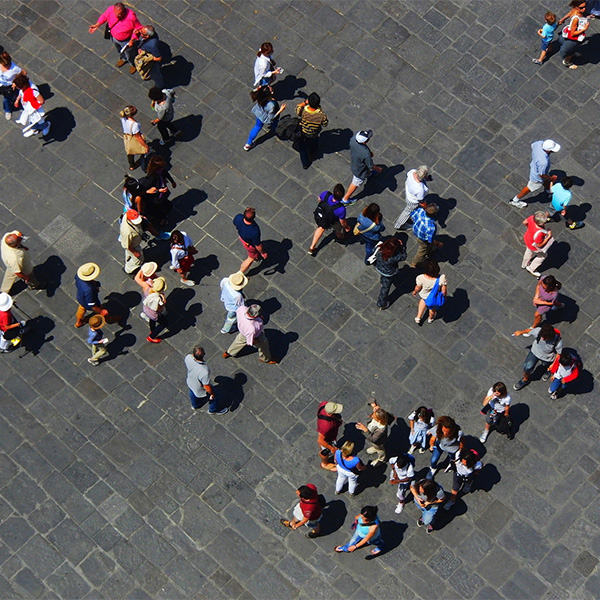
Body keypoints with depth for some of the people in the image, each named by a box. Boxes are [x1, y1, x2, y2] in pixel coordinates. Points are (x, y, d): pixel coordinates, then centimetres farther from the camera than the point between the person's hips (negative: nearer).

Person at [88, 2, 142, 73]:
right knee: (119, 50, 35)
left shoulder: (131, 17, -41)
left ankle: (133, 64, 59)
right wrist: (97, 25, -10)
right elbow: (104, 16, -6)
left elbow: (138, 28, -24)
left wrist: (132, 39, -27)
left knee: (129, 54, 25)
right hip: (114, 37, 4)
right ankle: (123, 59, 69)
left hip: (126, 41, -4)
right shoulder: (110, 10, -29)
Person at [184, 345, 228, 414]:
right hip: (201, 390, -5)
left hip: (190, 383, 5)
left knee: (193, 394, 37)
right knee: (213, 397, 27)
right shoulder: (204, 372, -48)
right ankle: (213, 410, 57)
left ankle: (195, 406, 70)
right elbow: (207, 387, -30)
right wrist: (212, 394, -9)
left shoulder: (188, 357, -32)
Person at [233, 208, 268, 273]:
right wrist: (263, 253, -8)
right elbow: (258, 246, -29)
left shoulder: (238, 217, -35)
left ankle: (257, 257, 70)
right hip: (250, 245, -5)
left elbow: (235, 223, -8)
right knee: (251, 258, 27)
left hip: (241, 236, 5)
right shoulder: (255, 231, -47)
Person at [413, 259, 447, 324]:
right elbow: (444, 291, -24)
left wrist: (415, 292, 7)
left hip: (423, 295, 0)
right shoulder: (442, 278, -40)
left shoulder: (421, 278, -38)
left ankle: (418, 317, 49)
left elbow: (418, 288, -17)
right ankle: (430, 319, 65)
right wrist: (444, 295, 0)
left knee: (423, 300, 39)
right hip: (434, 298, 0)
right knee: (433, 308, 35)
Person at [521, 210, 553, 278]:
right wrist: (549, 236, -25)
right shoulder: (538, 233, -47)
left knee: (529, 252, 37)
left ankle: (524, 264, 67)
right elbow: (539, 245, -30)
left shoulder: (532, 217, -32)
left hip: (528, 238, 7)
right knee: (543, 255, 25)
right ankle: (531, 269, 46)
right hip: (534, 246, -7)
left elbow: (524, 222, -10)